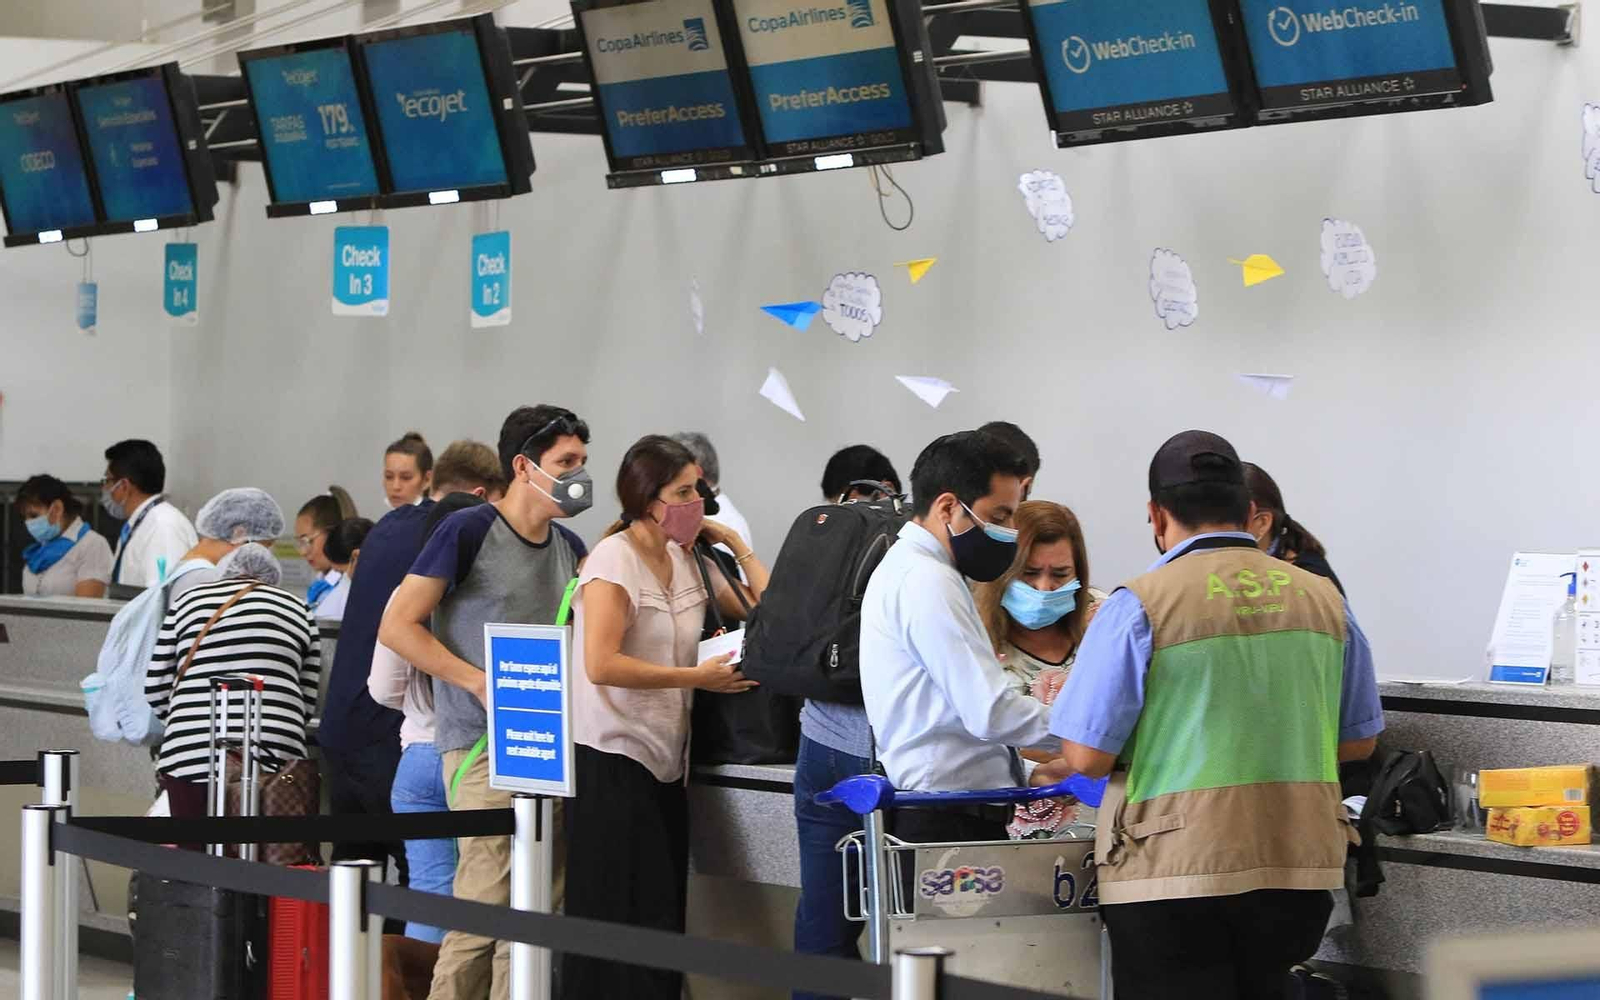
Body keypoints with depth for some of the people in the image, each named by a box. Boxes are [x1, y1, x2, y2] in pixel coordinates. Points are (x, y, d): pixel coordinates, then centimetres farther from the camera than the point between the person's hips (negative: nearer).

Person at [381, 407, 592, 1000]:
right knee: (487, 906, -11)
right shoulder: (469, 531, -6)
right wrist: (481, 682, -14)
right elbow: (397, 626, -7)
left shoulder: (570, 548, 14)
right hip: (485, 746, -7)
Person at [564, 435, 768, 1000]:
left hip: (666, 762, 7)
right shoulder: (615, 560, -10)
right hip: (614, 760, -7)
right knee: (625, 924, -6)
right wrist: (697, 676, -19)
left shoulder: (690, 562, 12)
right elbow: (601, 665, -20)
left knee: (664, 922, 5)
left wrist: (736, 545, 9)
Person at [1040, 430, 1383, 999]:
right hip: (1299, 870, 5)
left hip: (1177, 871, -5)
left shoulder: (1139, 605, -8)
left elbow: (1088, 755, -10)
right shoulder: (1323, 600, 6)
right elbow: (1360, 740, 15)